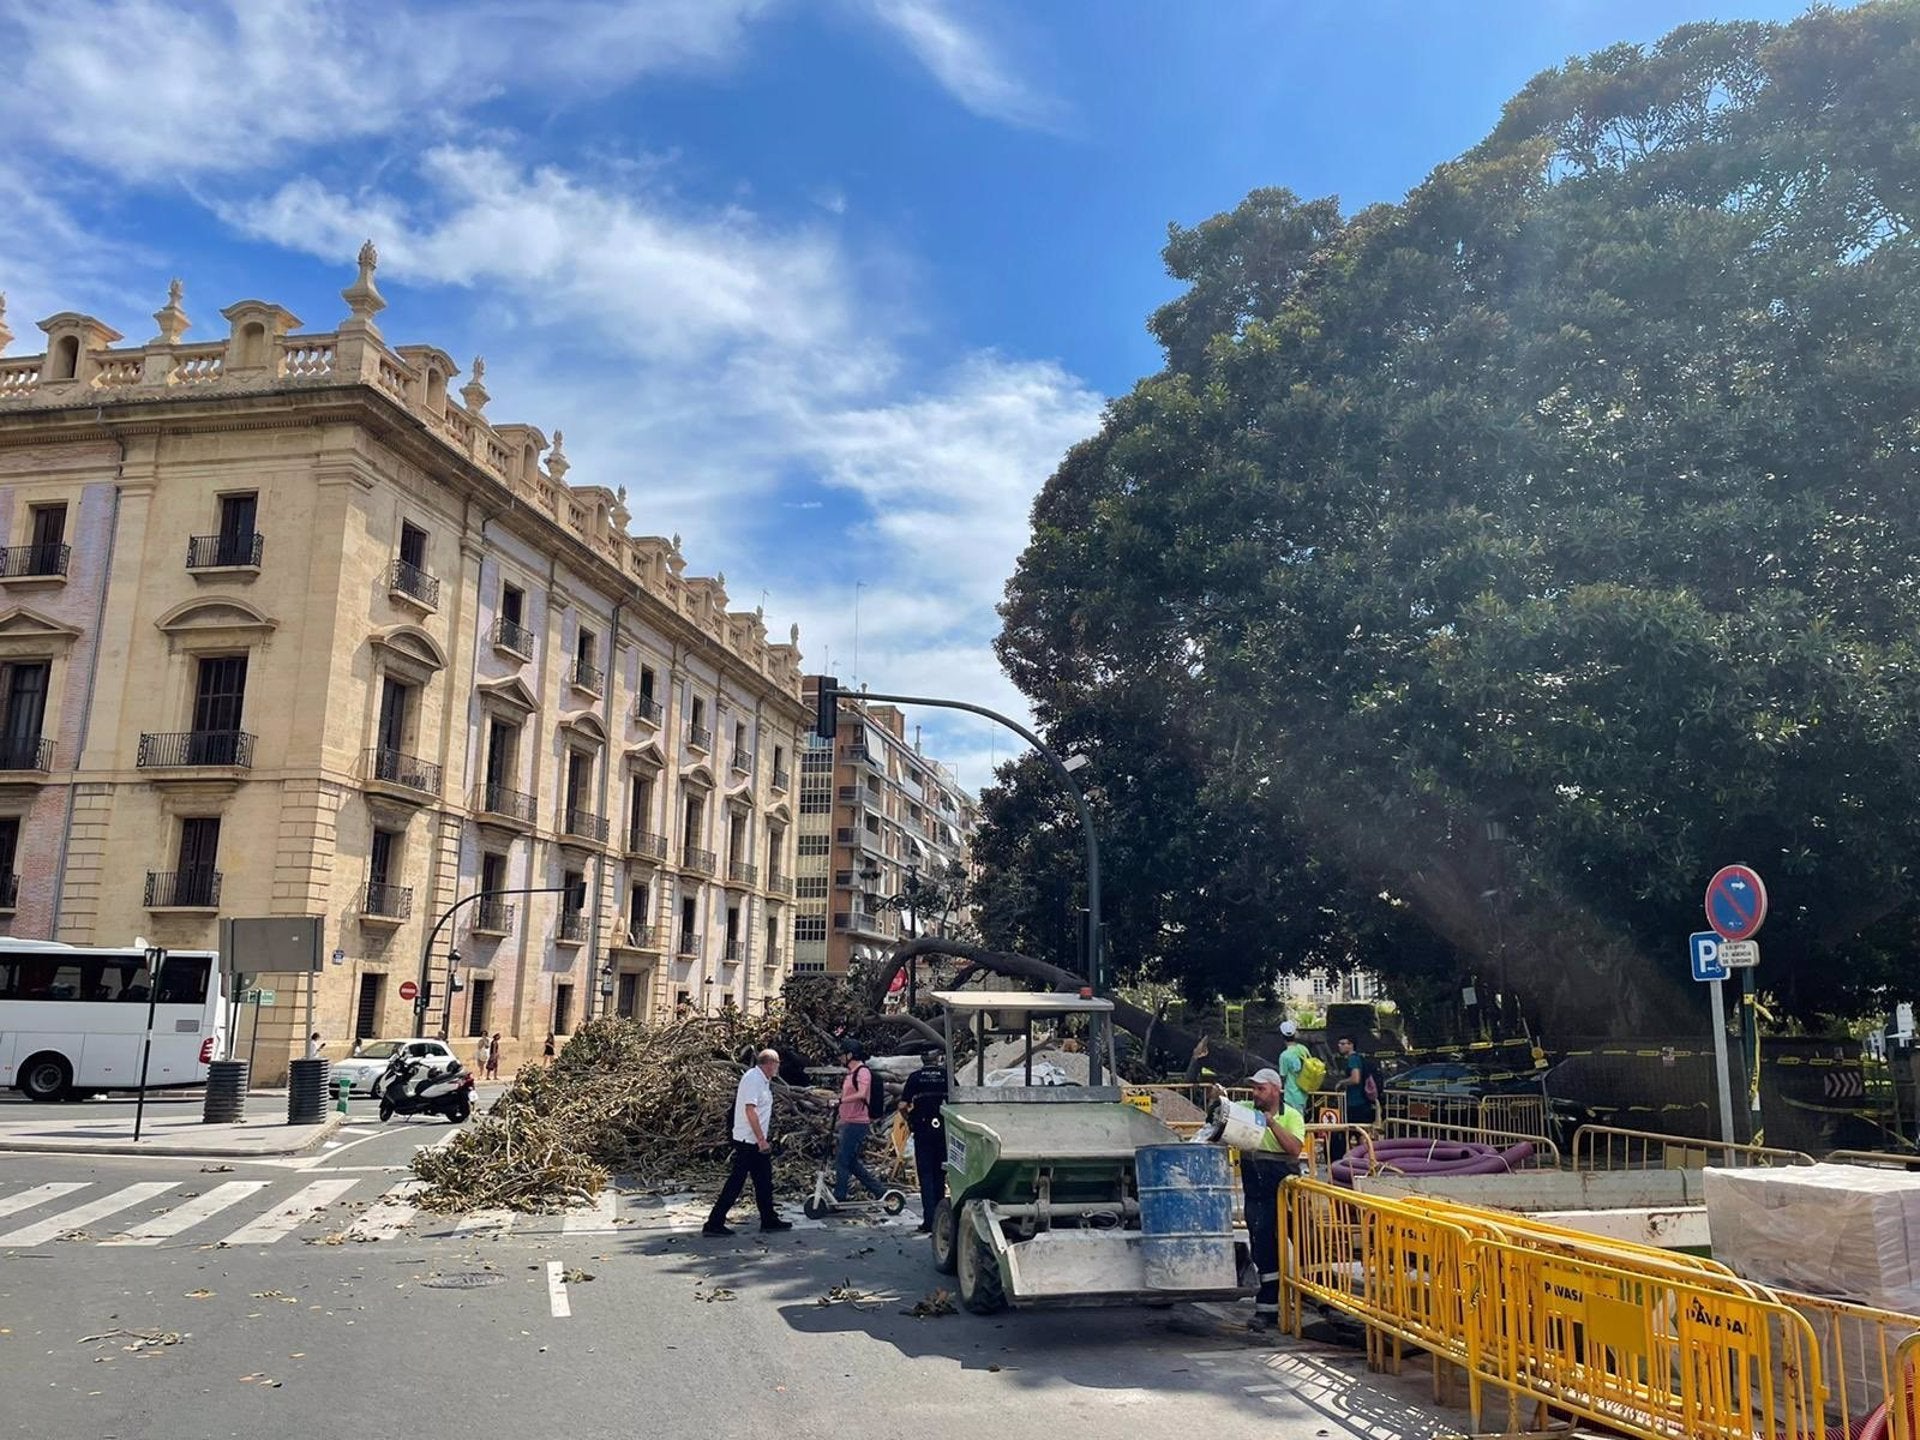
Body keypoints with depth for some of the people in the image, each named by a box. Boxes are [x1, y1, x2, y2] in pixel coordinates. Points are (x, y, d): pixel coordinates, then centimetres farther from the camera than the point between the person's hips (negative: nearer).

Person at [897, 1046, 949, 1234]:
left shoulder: (915, 1077, 0)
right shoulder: (947, 1076, 0)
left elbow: (902, 1106, -5)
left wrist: (909, 1120, 12)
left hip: (922, 1132, -1)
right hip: (943, 1131, 1)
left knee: (926, 1176, 2)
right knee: (939, 1175, 14)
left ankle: (929, 1221, -4)